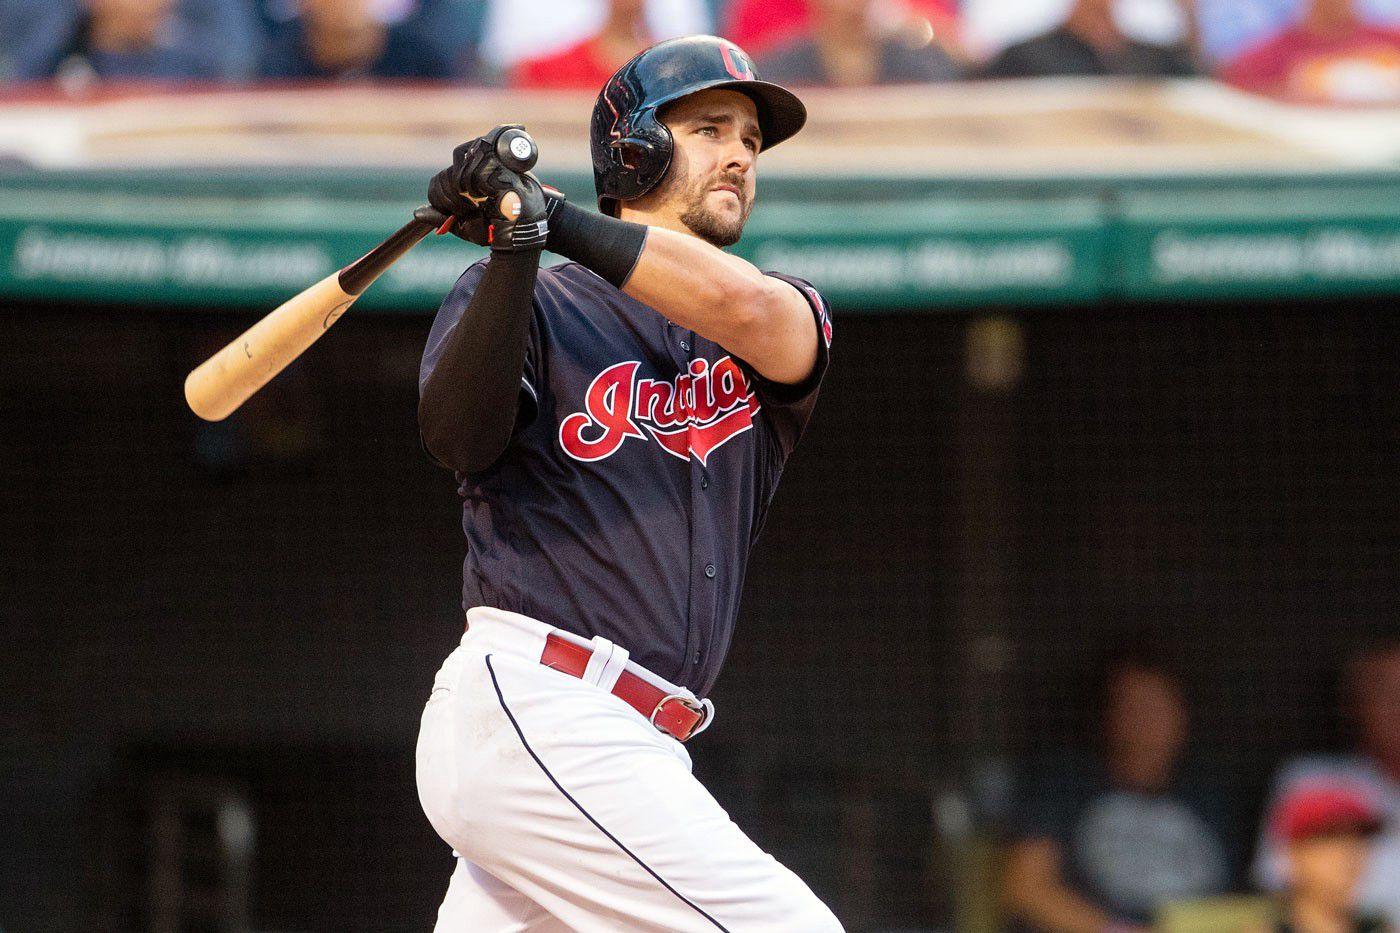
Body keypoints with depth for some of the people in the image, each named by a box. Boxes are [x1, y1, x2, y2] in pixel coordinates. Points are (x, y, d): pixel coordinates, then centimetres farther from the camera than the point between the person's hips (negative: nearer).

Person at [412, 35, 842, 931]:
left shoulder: (791, 319, 18)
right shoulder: (529, 305, 6)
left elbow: (745, 309, -8)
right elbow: (458, 436, -14)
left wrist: (552, 219, -17)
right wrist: (516, 246, -25)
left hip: (633, 748, 6)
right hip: (532, 712, -6)